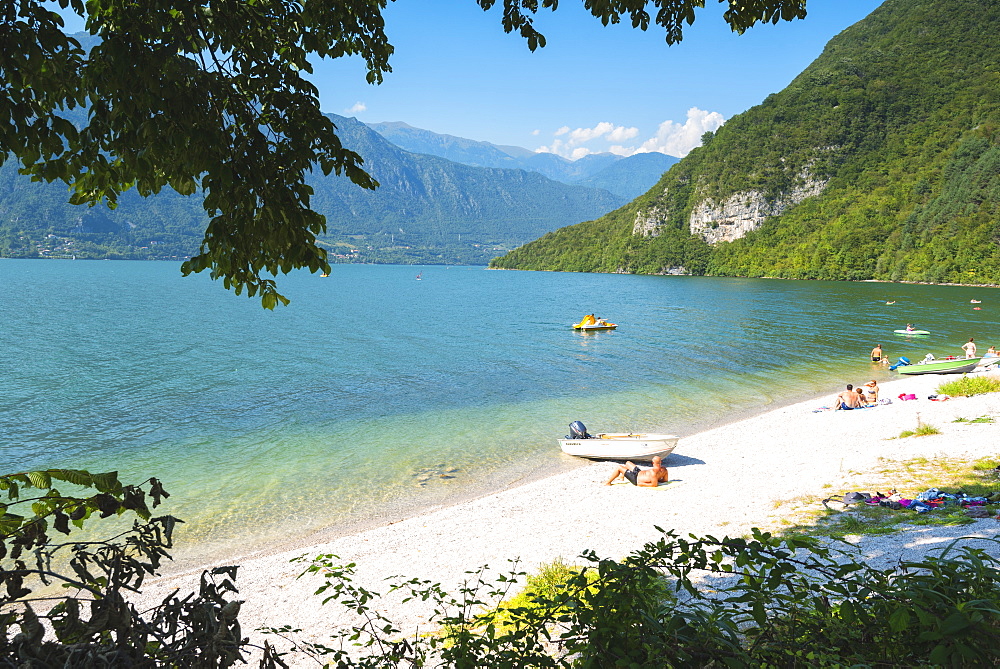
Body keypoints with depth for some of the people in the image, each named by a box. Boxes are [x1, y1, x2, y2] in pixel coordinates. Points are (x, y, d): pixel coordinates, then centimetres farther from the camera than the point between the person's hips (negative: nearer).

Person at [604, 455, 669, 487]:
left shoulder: (653, 472, -39)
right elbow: (665, 480, -2)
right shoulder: (664, 469, -15)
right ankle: (622, 476, 50)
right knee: (627, 463, 26)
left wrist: (643, 484, -26)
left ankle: (608, 482, 13)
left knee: (619, 467, -4)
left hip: (636, 479, -9)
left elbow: (654, 484, -37)